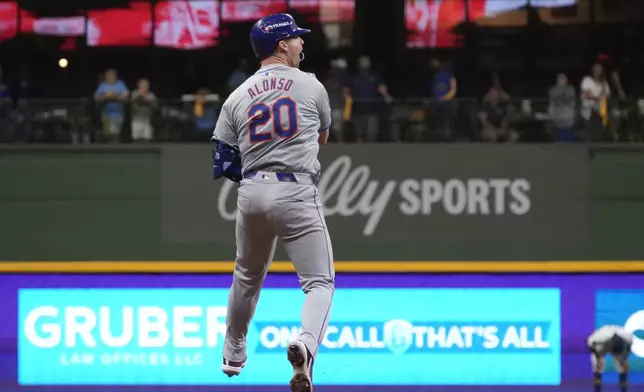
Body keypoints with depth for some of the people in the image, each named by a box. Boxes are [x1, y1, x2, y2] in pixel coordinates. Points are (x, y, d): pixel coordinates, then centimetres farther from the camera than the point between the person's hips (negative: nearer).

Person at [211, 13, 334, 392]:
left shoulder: (237, 97, 7)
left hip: (252, 193, 4)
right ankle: (306, 343, -31)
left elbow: (223, 164, 6)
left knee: (247, 275, 26)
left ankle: (233, 353, 38)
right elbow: (322, 137, 19)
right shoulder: (311, 86, 1)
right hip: (297, 193, -4)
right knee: (320, 281, -3)